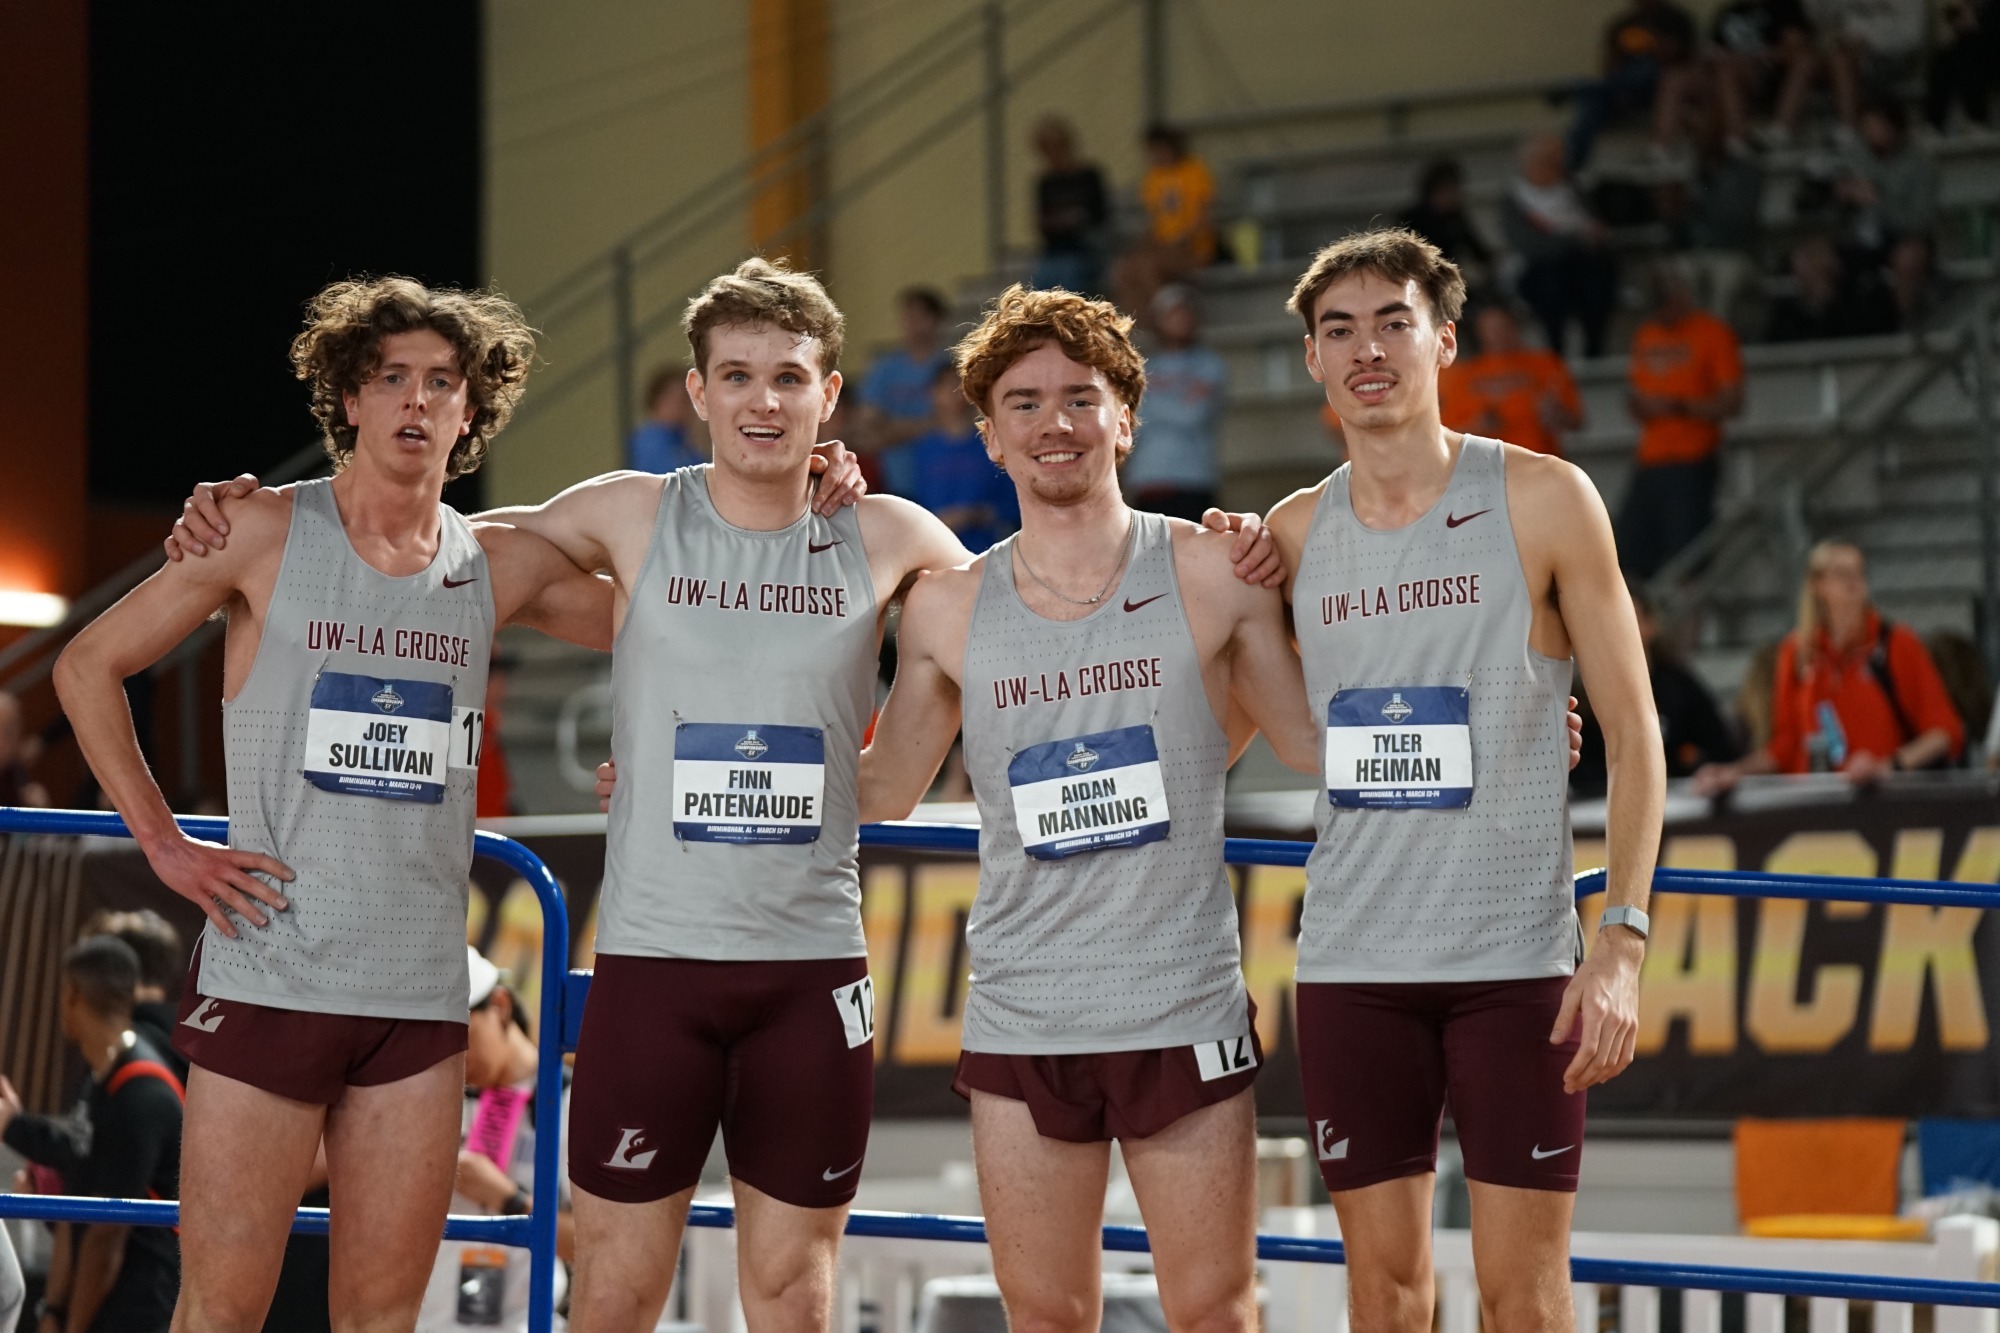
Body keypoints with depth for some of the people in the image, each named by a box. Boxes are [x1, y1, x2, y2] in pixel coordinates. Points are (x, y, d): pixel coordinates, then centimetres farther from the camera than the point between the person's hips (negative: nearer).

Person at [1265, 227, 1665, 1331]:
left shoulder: (1542, 501, -2)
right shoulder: (1295, 531, 8)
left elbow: (1634, 733, -1)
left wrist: (1622, 940, -11)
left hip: (1515, 958, -3)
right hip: (1350, 962, 3)